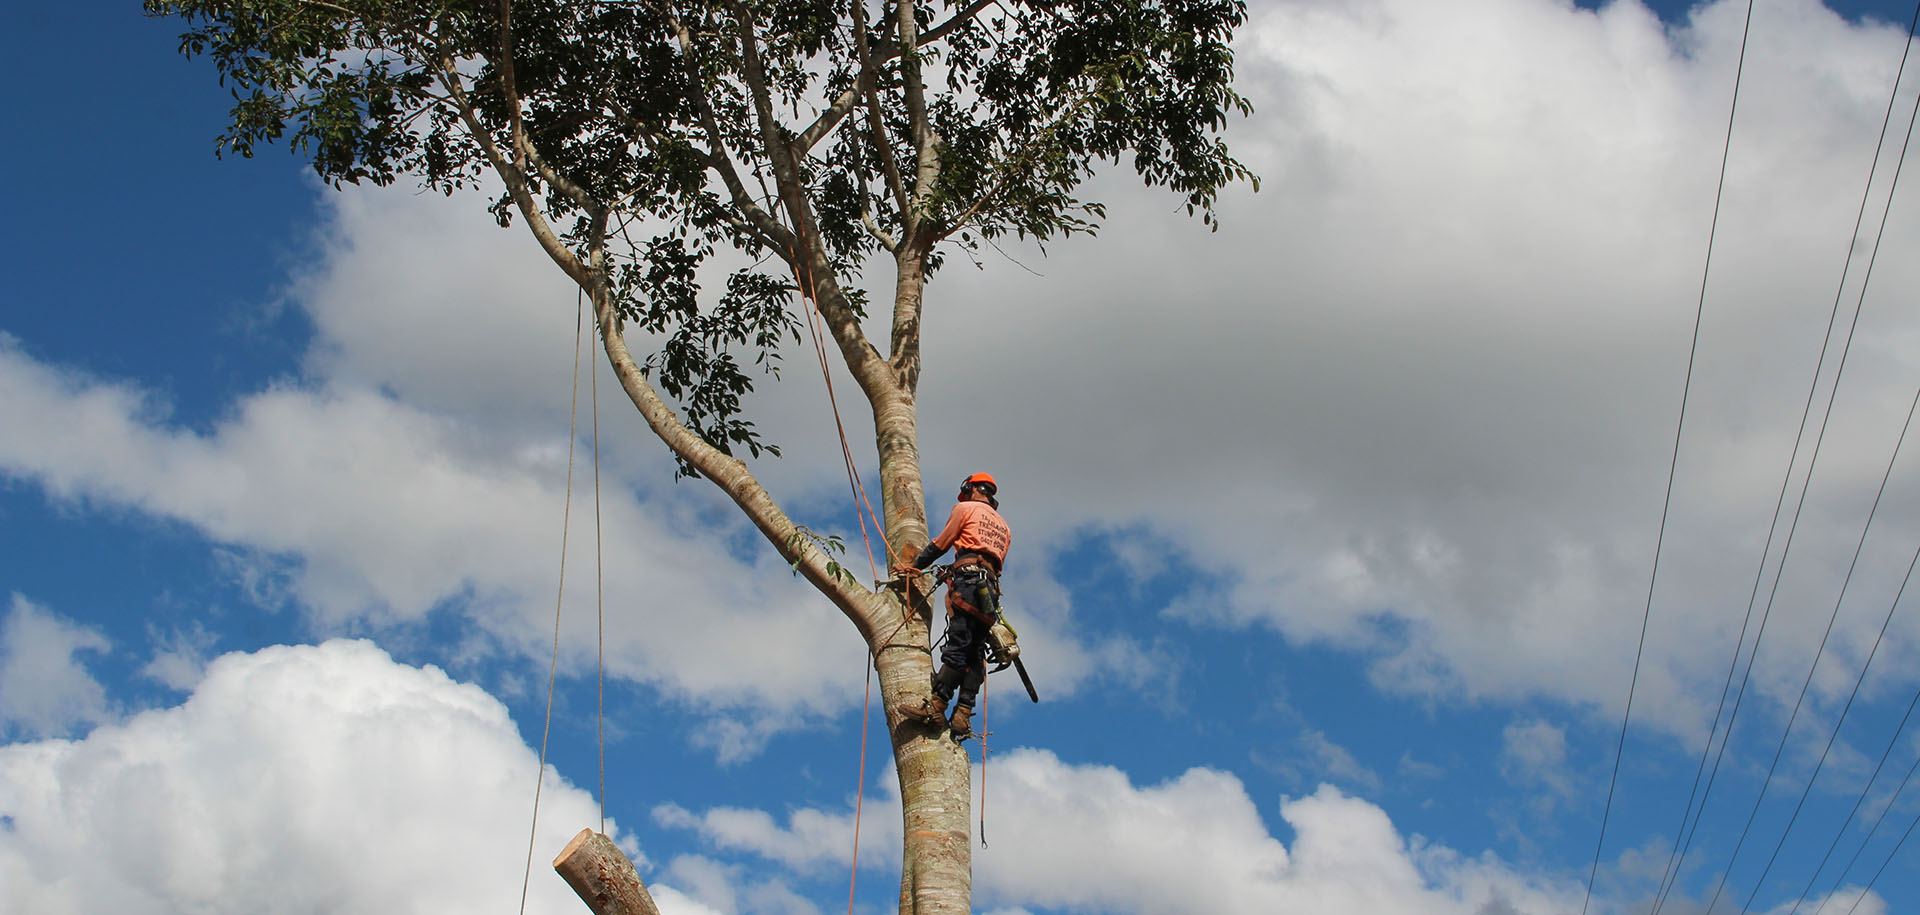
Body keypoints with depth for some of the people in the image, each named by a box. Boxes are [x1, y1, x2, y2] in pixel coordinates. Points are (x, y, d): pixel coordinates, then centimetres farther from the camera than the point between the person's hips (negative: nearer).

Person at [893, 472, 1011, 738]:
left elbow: (940, 545, 13)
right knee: (975, 653, -1)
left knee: (958, 645, -19)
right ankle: (963, 715, -12)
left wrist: (915, 566, 22)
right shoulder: (1003, 527, 32)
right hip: (991, 590, 7)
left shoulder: (966, 509, 14)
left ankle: (936, 705, -27)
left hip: (968, 579, -7)